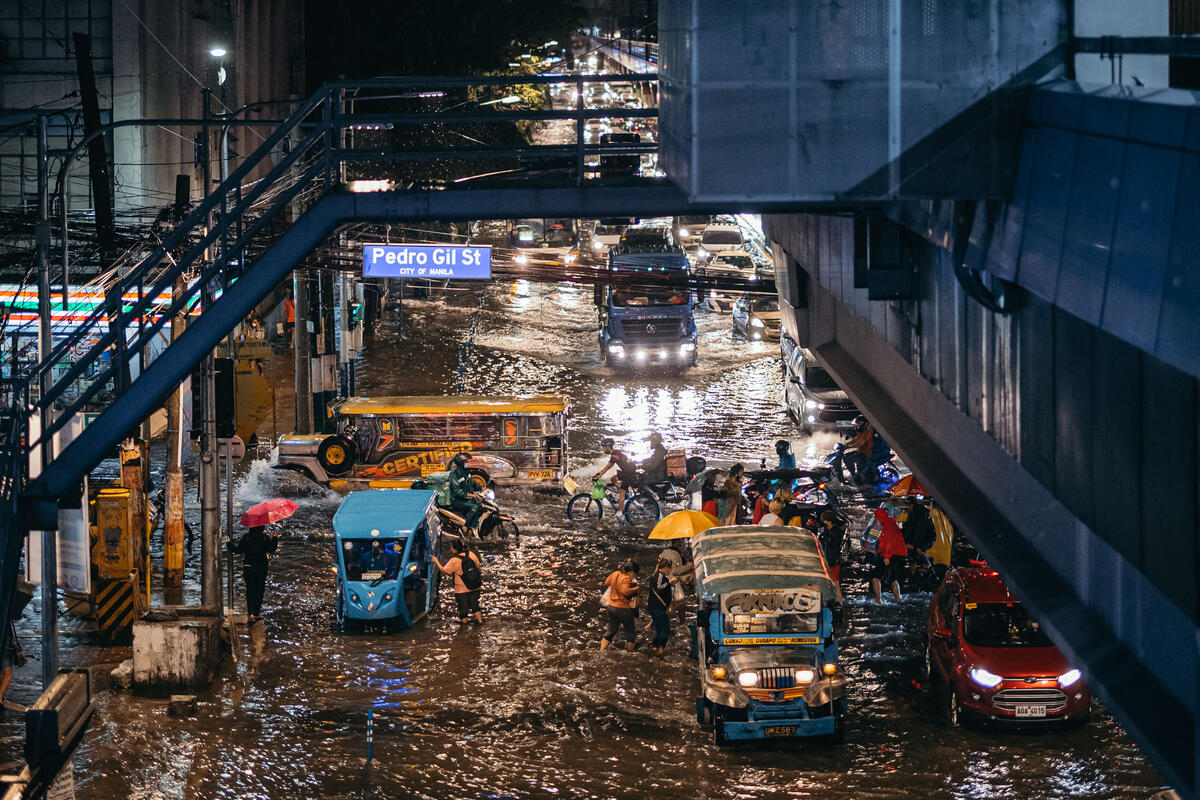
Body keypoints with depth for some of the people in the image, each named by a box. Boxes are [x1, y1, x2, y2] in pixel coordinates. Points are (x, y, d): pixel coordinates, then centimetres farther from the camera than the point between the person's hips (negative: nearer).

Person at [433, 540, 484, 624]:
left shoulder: (454, 561, -20)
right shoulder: (471, 554, -6)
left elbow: (444, 571, -12)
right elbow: (478, 566, 6)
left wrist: (436, 561, -3)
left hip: (462, 590, -5)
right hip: (475, 588, 5)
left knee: (463, 609, 11)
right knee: (474, 605, 22)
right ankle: (480, 620, 25)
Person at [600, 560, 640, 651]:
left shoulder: (615, 574, 4)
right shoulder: (626, 578, -19)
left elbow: (606, 582, 19)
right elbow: (625, 591, -33)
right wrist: (636, 588, -23)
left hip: (612, 606, 7)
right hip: (623, 608, -7)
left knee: (611, 631, 15)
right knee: (630, 632, 9)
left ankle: (602, 650, 7)